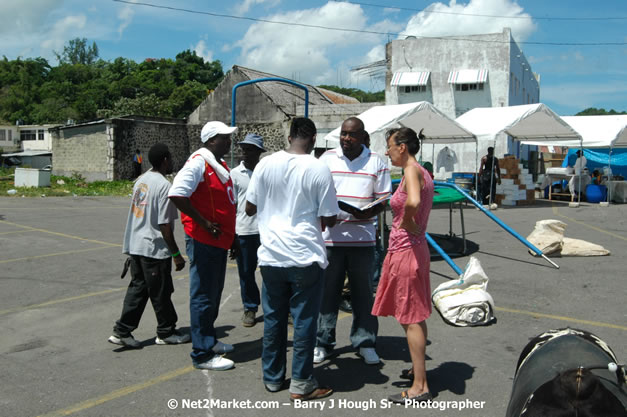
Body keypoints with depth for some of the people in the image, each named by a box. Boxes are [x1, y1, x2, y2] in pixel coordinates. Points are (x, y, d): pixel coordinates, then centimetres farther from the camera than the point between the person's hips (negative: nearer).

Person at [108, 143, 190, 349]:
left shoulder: (140, 180, 10)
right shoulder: (164, 185, -17)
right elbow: (164, 225, -18)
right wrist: (176, 254, -12)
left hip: (135, 246, 8)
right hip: (154, 249, -8)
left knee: (137, 288, 14)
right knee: (161, 292, 5)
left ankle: (122, 332, 14)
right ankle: (166, 332, 19)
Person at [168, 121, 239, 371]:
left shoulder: (221, 165, 15)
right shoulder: (198, 163, -14)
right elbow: (177, 194, -25)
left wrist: (231, 236, 21)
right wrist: (205, 224, -21)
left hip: (219, 240, 10)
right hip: (203, 241, -9)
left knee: (214, 294, 19)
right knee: (203, 297, -3)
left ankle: (210, 341, 33)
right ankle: (202, 354, 6)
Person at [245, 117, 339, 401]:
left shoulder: (265, 164, -1)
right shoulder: (319, 169, -10)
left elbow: (250, 209, 6)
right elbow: (329, 220, -7)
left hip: (271, 255, 4)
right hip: (306, 256, -3)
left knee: (273, 318, 15)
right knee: (304, 320, 6)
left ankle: (272, 377, 26)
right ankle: (301, 383, 13)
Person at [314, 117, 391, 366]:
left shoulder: (376, 162, 4)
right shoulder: (326, 159, 5)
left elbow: (383, 200, 5)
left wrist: (370, 212, -17)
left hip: (363, 238, 0)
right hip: (330, 236, 0)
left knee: (363, 291, 8)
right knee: (327, 291, 6)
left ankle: (364, 342, 21)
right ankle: (323, 343, 18)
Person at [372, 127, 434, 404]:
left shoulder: (412, 171, -18)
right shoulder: (422, 173, 13)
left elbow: (413, 202, -38)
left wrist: (407, 224, -21)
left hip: (405, 250, -10)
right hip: (416, 248, 10)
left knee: (410, 319, -3)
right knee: (415, 316, 20)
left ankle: (420, 387, 4)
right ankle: (418, 369, 35)